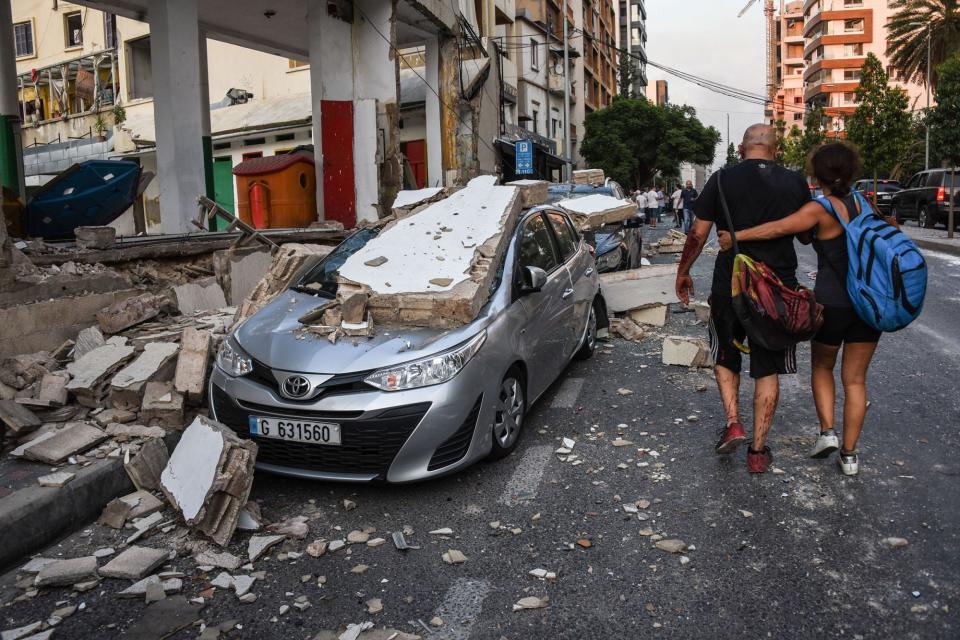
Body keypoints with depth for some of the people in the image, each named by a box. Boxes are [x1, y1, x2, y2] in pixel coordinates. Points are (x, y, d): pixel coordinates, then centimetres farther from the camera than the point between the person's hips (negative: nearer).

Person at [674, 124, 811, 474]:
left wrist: (683, 272, 8)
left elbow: (698, 233, -5)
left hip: (730, 284, -1)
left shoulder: (722, 179, -4)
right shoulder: (795, 182, 1)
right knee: (768, 368, 10)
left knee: (725, 355, 21)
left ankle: (733, 423, 7)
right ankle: (758, 450, 15)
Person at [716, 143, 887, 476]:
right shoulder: (863, 205, 7)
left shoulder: (821, 209, -10)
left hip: (832, 302, -4)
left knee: (822, 367, 21)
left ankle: (827, 431, 8)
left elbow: (780, 228, -21)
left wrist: (737, 236, -15)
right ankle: (849, 454, 13)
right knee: (855, 379, 10)